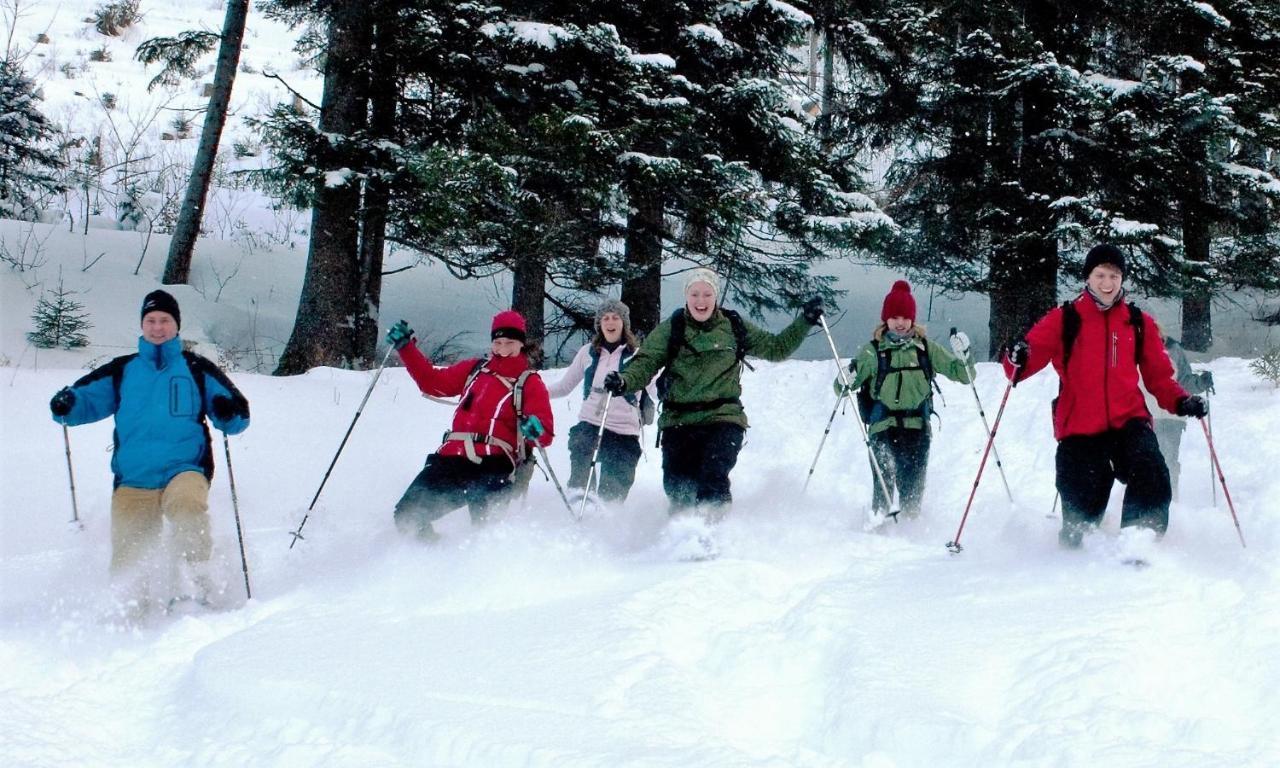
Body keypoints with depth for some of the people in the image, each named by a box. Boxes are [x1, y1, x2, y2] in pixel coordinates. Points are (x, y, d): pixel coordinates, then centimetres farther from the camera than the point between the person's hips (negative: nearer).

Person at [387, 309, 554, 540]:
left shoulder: (529, 382, 7)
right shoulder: (474, 370, 21)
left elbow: (545, 434, -2)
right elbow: (432, 381, 28)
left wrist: (535, 429, -26)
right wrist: (405, 347, 21)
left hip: (493, 466, -5)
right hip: (452, 459, 5)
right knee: (408, 515, -3)